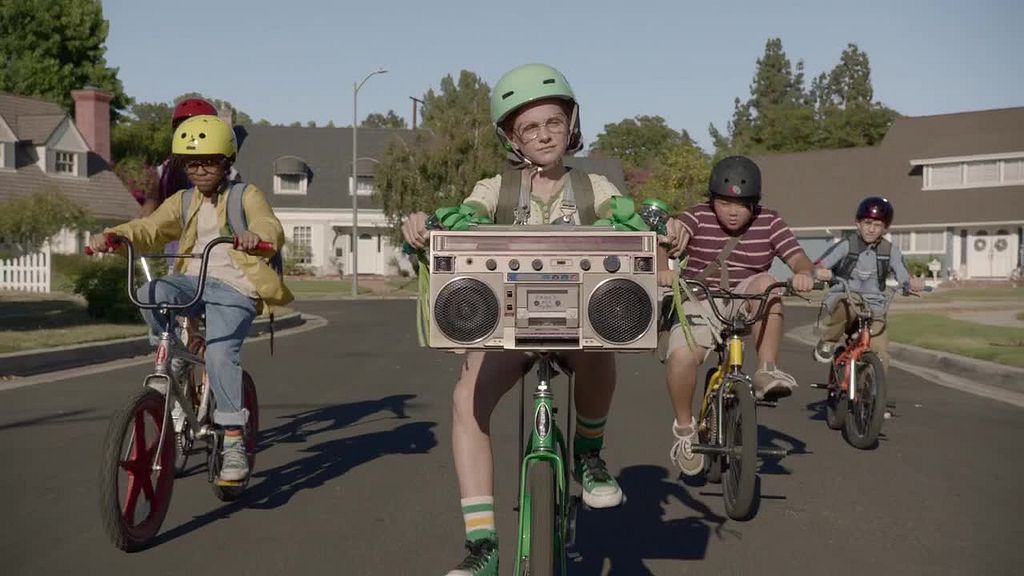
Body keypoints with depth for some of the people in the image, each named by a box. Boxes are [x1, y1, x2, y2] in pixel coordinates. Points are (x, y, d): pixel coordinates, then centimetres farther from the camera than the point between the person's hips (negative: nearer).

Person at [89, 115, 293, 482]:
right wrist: (114, 235, -19)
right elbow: (149, 228, 3)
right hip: (193, 281, 4)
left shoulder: (246, 196, 5)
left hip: (234, 287, -4)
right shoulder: (183, 202, 18)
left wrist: (256, 235, -40)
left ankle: (234, 442, -17)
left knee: (220, 353, -26)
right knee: (150, 294, -28)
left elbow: (270, 226, -15)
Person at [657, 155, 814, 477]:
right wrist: (662, 269, -44)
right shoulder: (697, 218, -6)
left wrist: (803, 273, -36)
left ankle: (767, 371, -24)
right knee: (680, 357, -29)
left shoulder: (769, 223, -1)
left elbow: (798, 258, -11)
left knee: (767, 283, -32)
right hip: (699, 304, -1)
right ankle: (685, 429, -3)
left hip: (748, 306, 1)